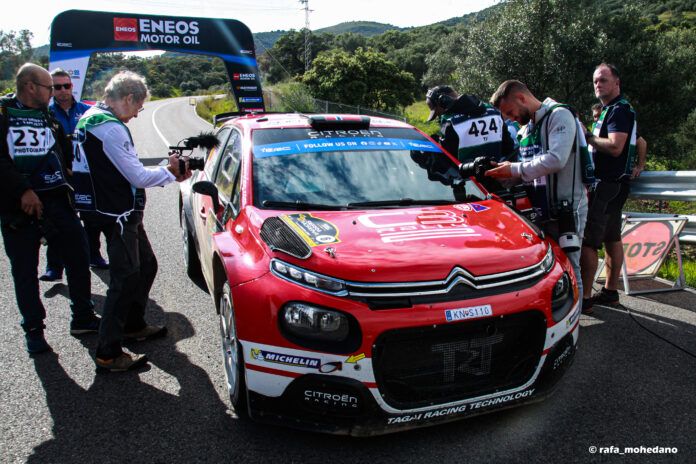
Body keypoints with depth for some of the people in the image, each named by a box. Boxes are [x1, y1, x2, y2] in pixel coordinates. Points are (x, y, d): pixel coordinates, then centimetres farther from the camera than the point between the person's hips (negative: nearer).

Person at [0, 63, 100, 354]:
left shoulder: (49, 118, 14)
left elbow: (67, 156, 13)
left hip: (57, 202, 5)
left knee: (78, 258, 7)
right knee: (25, 273, 7)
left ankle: (83, 318, 23)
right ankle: (33, 330, 22)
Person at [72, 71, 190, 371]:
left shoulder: (91, 118, 14)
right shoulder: (111, 129, -20)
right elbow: (138, 177, -20)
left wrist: (170, 176, 9)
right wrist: (169, 171, -2)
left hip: (122, 213, 11)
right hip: (117, 215, -11)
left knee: (146, 266, 21)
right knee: (125, 279, -4)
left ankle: (134, 326, 36)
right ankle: (108, 354, 5)